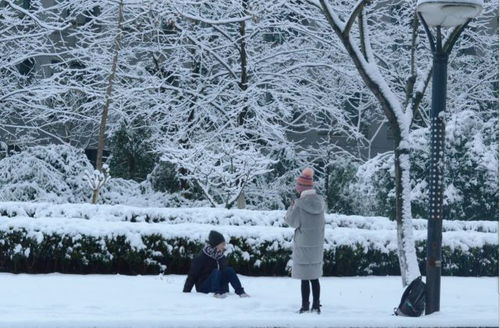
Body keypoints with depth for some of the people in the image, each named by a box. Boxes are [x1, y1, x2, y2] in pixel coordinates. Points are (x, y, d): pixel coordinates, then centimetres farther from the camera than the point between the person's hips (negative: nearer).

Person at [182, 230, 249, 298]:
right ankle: (217, 292, -41)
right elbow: (192, 275, -14)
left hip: (218, 284, 5)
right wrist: (186, 292, -15)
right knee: (216, 272, -29)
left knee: (229, 270, -17)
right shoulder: (202, 257, -14)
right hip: (203, 287, -5)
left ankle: (240, 292, -25)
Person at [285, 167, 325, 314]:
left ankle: (305, 307, 6)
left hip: (303, 246, -6)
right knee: (315, 277, 14)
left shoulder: (300, 204, -17)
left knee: (304, 278, 1)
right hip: (317, 245, 6)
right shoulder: (320, 202, 1)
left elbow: (292, 222, -8)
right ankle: (316, 306, 17)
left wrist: (291, 207, 7)